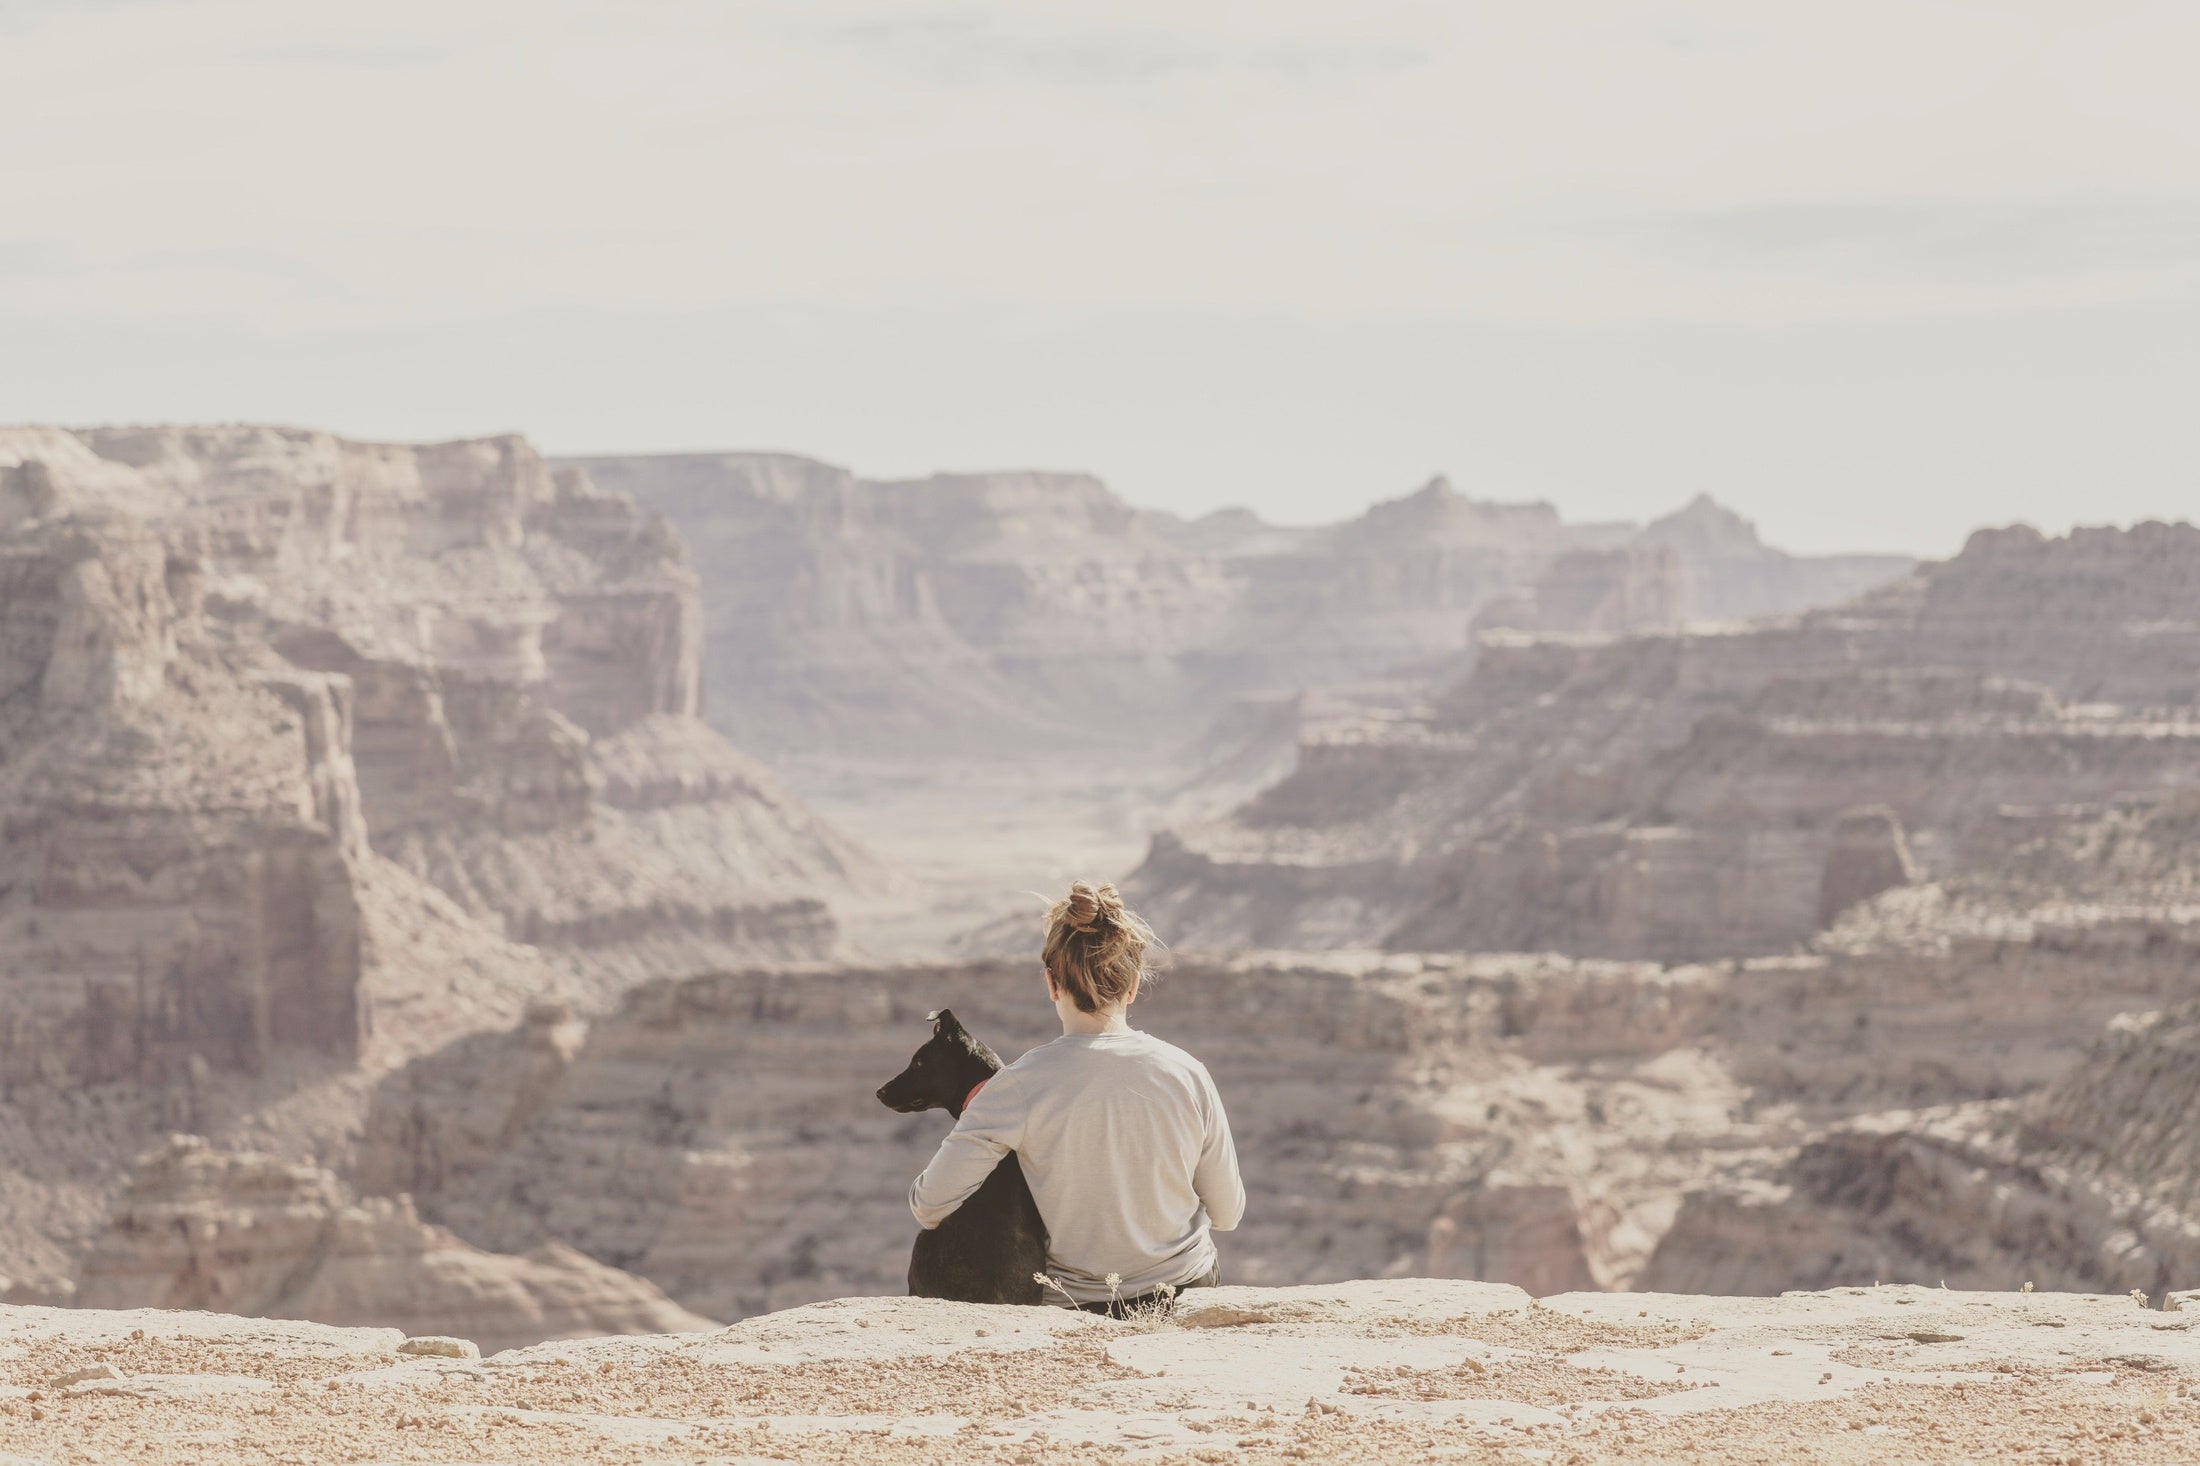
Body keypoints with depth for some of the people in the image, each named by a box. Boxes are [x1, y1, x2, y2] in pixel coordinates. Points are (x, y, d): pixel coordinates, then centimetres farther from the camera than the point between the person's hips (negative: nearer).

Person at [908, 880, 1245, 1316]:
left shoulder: (1024, 1084, -19)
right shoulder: (1187, 1075, -12)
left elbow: (929, 1206, -17)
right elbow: (1228, 1213, 0)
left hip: (1074, 1306, -2)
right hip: (1188, 1292, 2)